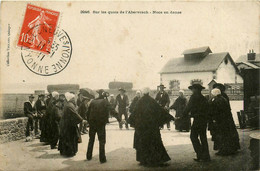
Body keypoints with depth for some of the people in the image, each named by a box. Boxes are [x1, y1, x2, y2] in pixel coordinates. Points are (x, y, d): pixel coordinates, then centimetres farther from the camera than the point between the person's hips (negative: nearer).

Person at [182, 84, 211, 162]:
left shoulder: (194, 97, -6)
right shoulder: (203, 98, 15)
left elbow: (188, 107, -7)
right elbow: (207, 108, 16)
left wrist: (183, 116, 2)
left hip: (197, 119, -8)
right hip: (204, 119, 8)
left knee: (194, 136, -2)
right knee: (203, 137, 11)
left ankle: (200, 155, -7)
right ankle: (206, 156, 13)